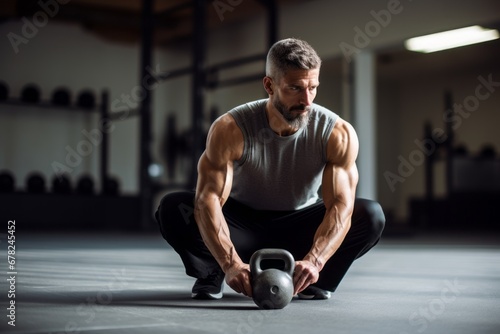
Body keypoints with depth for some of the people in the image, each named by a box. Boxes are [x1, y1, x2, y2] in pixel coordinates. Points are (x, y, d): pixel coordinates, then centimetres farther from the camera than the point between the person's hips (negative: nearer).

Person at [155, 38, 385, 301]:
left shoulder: (338, 134, -23)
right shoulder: (230, 129, -27)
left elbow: (341, 207, -31)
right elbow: (208, 199, -35)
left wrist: (314, 261, -50)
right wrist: (231, 264, -51)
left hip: (299, 228, 1)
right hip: (242, 225, -1)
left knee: (371, 215, -25)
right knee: (172, 208, -29)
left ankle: (317, 279, -2)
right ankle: (211, 274, -2)